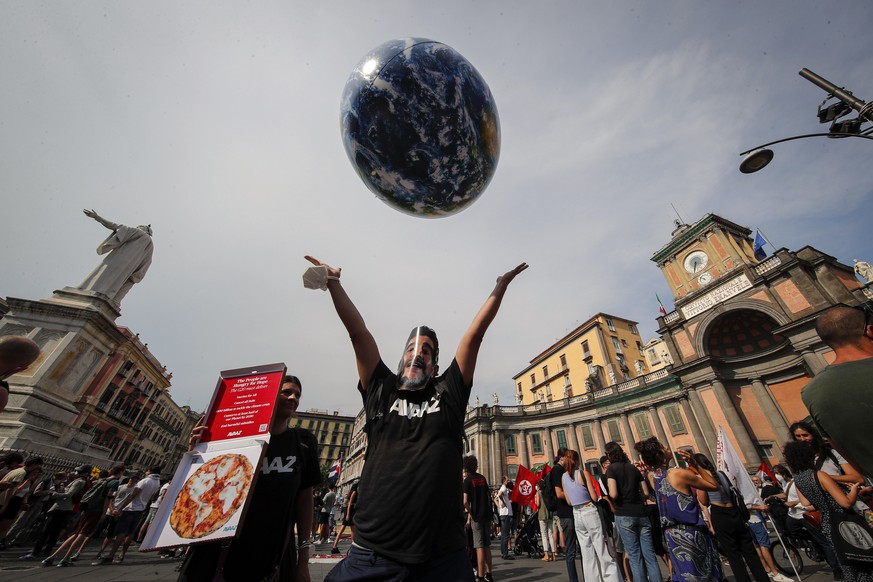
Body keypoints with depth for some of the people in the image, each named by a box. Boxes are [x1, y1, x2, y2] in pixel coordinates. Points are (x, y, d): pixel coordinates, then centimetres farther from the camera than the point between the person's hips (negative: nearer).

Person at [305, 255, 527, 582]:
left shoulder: (448, 393, 4)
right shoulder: (381, 391, 5)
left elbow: (475, 334, 1)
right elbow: (358, 331, 1)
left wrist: (500, 287, 4)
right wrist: (333, 282, 4)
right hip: (374, 555, 1)